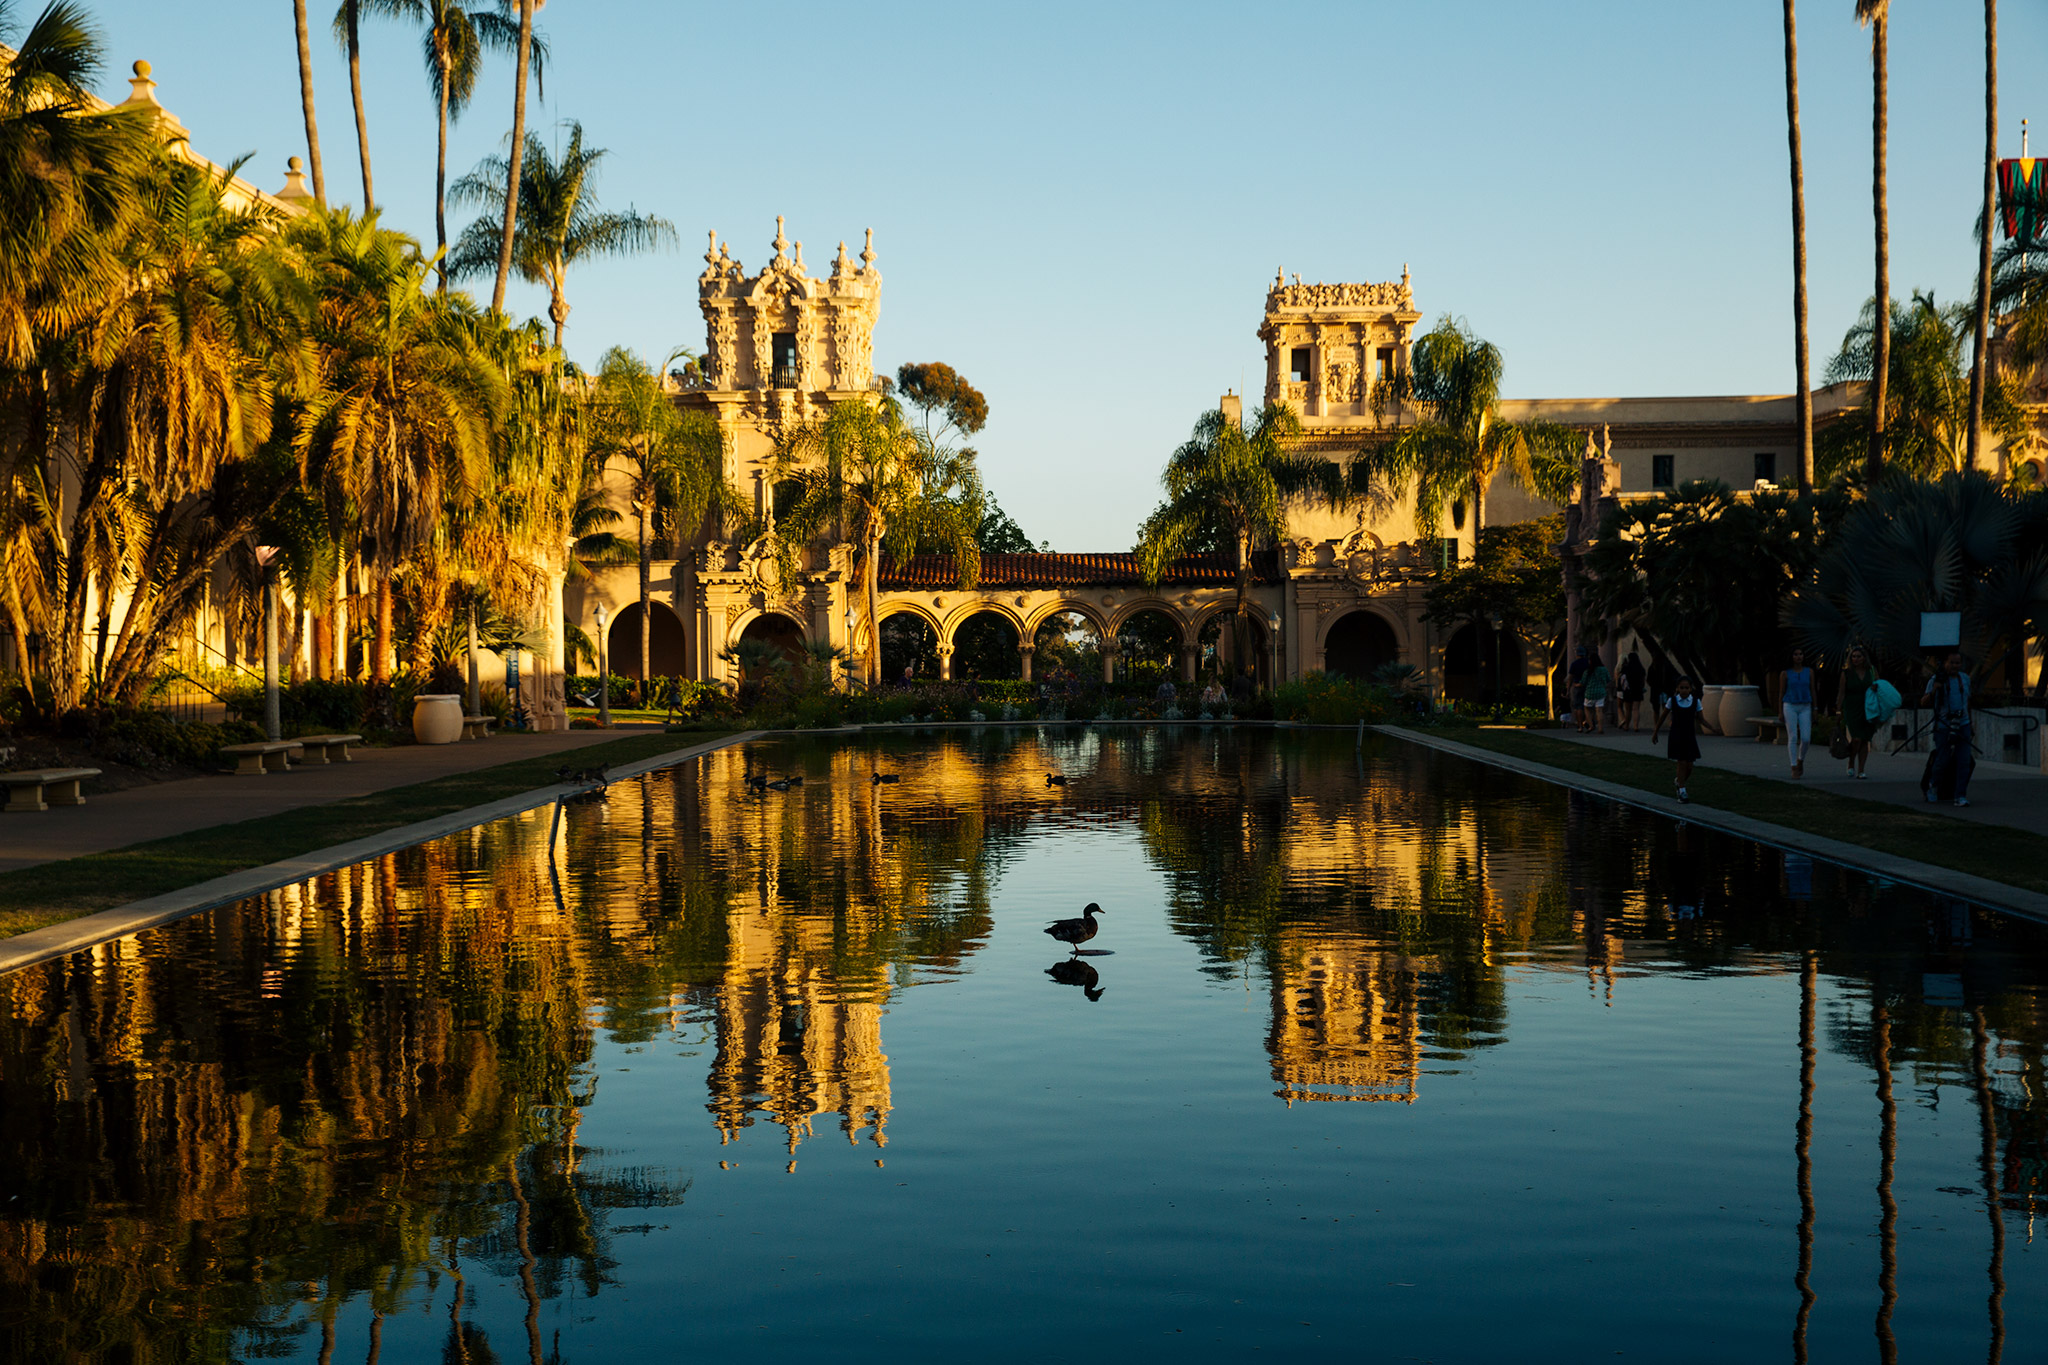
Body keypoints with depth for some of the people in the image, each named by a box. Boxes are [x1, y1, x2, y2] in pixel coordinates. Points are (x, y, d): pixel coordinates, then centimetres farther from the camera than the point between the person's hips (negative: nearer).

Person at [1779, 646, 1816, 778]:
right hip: (1790, 707, -2)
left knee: (1806, 739, -6)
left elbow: (1812, 691, 8)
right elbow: (1781, 693, 4)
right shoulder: (1785, 674, 0)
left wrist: (1814, 711, 5)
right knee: (1792, 738, -6)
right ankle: (1794, 768, -1)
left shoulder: (1809, 672, 5)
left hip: (1805, 708, 2)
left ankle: (1800, 760, 22)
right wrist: (1780, 713, 1)